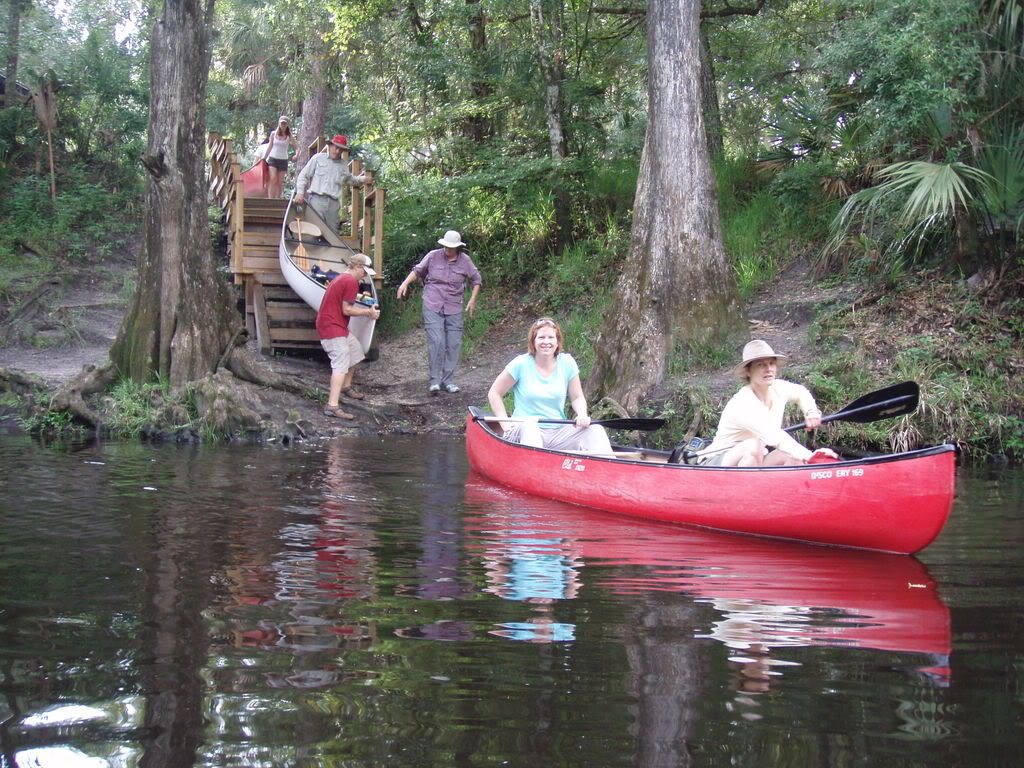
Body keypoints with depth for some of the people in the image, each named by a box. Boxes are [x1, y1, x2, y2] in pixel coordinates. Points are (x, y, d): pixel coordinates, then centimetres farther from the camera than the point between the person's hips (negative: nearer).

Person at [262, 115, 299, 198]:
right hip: (273, 159, -1)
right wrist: (264, 158, 12)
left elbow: (297, 148, 3)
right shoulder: (273, 134, 5)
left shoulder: (289, 136, 2)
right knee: (273, 179, -17)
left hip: (283, 160, 1)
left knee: (280, 182, 1)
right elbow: (269, 147, 12)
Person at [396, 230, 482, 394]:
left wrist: (472, 300, 6)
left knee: (454, 344, 2)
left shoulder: (465, 261, 1)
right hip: (432, 306, -2)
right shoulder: (434, 256, -2)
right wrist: (405, 284, -3)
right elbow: (417, 271, 10)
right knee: (436, 342, -13)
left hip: (454, 308, 2)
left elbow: (476, 280, 14)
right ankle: (435, 380, -7)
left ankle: (448, 380, 13)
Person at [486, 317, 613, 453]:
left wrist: (582, 415, -10)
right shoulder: (521, 364, -3)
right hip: (524, 432, -4)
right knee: (529, 426, -39)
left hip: (558, 434, 4)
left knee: (596, 430, -20)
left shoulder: (567, 363, 6)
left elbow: (577, 397, 13)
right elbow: (494, 393, 5)